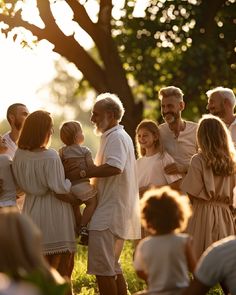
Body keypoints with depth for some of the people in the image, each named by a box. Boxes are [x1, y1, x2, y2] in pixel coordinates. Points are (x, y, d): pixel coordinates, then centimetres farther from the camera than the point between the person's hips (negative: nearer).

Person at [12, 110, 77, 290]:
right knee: (62, 267, 5)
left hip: (32, 212, 6)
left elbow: (22, 184, 10)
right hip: (54, 214, -6)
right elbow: (60, 192, -18)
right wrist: (79, 201, -5)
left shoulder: (19, 155, 0)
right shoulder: (50, 157, -19)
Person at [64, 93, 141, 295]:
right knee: (112, 267, 17)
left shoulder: (116, 137, -12)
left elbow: (115, 167, -27)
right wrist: (83, 170, 6)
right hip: (115, 211, 11)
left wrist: (82, 173, -21)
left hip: (109, 213, -11)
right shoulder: (115, 136, 22)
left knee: (102, 267, -10)